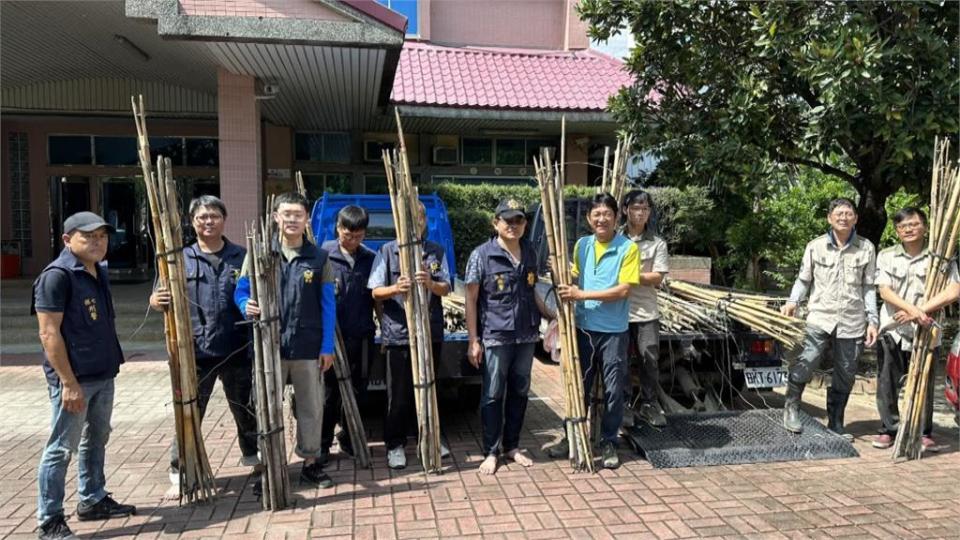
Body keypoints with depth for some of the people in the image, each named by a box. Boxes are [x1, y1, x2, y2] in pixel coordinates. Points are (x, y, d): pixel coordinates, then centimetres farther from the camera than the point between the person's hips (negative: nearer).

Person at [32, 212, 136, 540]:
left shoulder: (99, 272, 10)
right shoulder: (57, 275, -15)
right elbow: (49, 333, -19)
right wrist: (68, 382, -21)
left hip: (103, 375, 9)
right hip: (73, 379, -9)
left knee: (96, 440, 19)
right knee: (61, 448, 1)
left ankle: (93, 500, 34)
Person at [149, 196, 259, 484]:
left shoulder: (241, 257, 5)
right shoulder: (181, 259, 4)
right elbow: (159, 298, 4)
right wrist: (157, 301, -20)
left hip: (237, 349, 1)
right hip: (195, 351, -1)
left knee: (246, 407, 17)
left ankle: (252, 453, 37)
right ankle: (180, 467, 20)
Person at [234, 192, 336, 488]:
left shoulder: (319, 258, 3)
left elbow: (328, 305, 3)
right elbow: (241, 292, 5)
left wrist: (328, 347, -1)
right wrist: (247, 307, -19)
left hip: (308, 347, 1)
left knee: (311, 406, 9)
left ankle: (311, 462, 26)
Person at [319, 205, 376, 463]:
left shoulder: (370, 258, 4)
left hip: (361, 335, 3)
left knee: (356, 389, 13)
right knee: (329, 390, 5)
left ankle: (348, 437, 29)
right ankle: (322, 442, 18)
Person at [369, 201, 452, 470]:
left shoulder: (437, 252, 8)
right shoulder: (387, 251, 1)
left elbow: (446, 289, 2)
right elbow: (376, 292, -1)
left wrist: (430, 284, -20)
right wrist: (396, 289, -23)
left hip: (431, 332, 3)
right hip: (398, 333, -2)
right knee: (399, 394, 3)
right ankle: (395, 444, 17)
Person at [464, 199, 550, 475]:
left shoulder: (531, 253, 6)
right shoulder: (482, 254, -8)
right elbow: (470, 299, -7)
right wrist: (473, 340, -10)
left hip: (526, 336, 5)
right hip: (495, 337, -5)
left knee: (519, 393, 14)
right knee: (493, 395, 4)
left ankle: (512, 446, 29)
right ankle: (491, 452, 17)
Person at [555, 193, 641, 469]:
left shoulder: (628, 248, -9)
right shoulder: (581, 245, 5)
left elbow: (623, 290, -16)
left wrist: (582, 294, -19)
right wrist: (565, 286, -5)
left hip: (614, 331, -3)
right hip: (584, 328, 4)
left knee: (613, 390, 7)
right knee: (579, 386, 12)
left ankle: (609, 442, 22)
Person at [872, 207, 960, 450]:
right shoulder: (887, 256, 5)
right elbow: (884, 291, -5)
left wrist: (921, 311, -18)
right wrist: (914, 308, -20)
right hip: (892, 330, 1)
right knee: (887, 383, 3)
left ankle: (925, 433, 21)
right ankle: (889, 429, 16)